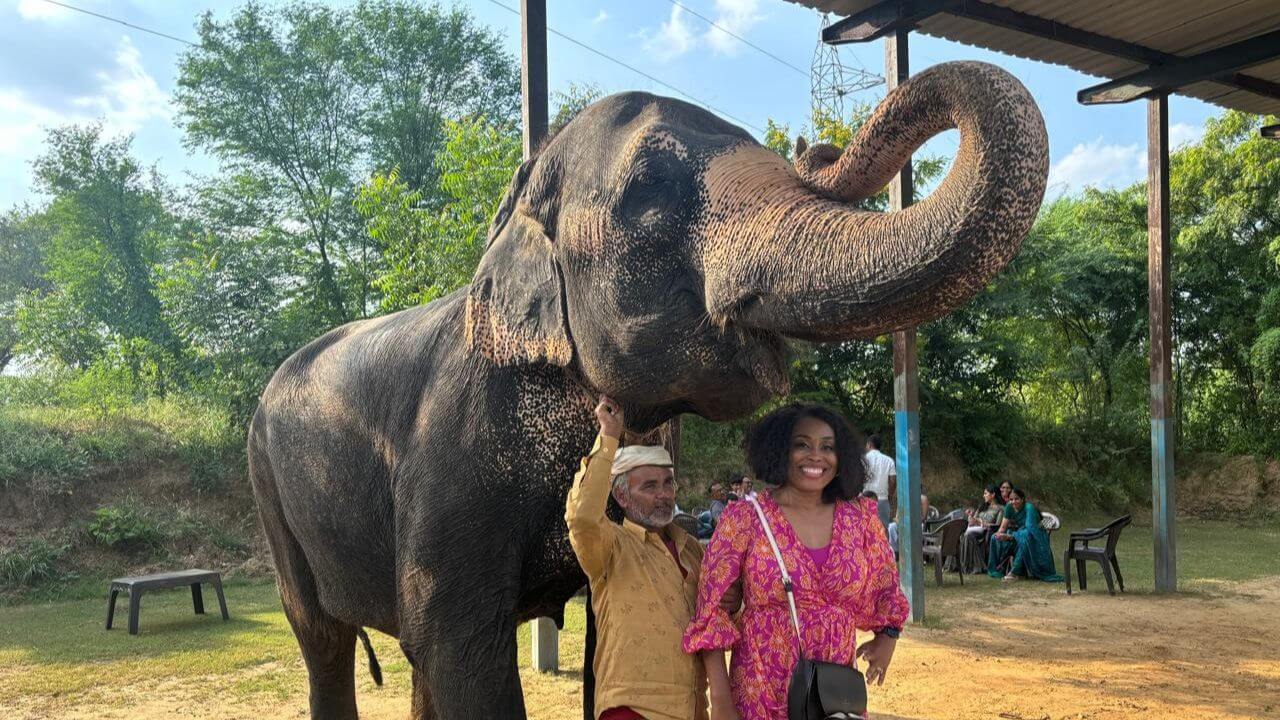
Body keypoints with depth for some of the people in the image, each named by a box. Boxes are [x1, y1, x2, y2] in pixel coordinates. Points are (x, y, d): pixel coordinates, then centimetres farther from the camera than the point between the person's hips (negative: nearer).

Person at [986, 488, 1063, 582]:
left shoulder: (1029, 508, -21)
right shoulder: (1009, 508, -3)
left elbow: (1029, 529, -29)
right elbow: (1003, 527, -2)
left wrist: (1010, 536, -36)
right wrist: (999, 533, -26)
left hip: (1035, 538, -6)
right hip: (1018, 534, 6)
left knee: (1023, 539, -39)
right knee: (995, 538, -13)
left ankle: (1015, 572, -35)